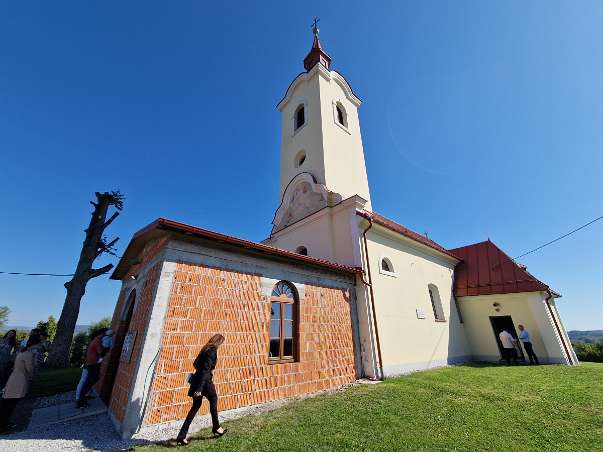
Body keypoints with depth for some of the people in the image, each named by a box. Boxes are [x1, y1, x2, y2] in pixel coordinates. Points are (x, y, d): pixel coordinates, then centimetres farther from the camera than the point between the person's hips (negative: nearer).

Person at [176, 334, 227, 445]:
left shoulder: (206, 349, 7)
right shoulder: (213, 351, -20)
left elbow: (195, 364, 17)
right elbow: (205, 370, -24)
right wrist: (199, 389, -23)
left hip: (196, 379, 7)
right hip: (205, 381, -7)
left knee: (196, 406, 19)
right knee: (213, 399, 16)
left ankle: (182, 436, 19)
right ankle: (216, 428, 34)